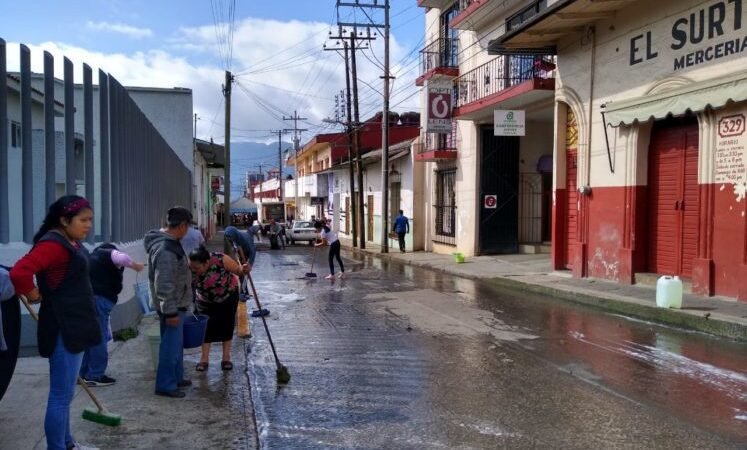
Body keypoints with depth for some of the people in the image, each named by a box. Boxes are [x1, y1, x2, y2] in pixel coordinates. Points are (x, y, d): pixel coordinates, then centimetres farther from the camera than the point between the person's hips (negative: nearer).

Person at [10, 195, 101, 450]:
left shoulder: (71, 242, 10)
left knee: (65, 393, 21)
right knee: (61, 395, -2)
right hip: (63, 330, -10)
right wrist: (32, 294, -15)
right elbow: (19, 272, -32)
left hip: (74, 327, 10)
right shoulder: (53, 244, -20)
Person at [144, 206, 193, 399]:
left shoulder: (169, 242, 8)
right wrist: (170, 311, -24)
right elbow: (163, 285, -27)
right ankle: (165, 385, 8)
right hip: (172, 305, -10)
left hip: (176, 303, 10)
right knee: (171, 345, -1)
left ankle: (176, 378, 31)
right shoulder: (166, 249, -26)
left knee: (176, 343, 19)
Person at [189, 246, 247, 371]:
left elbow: (237, 270, -19)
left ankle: (226, 358, 18)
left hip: (228, 296, -1)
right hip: (206, 301, 1)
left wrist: (243, 269, -40)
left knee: (227, 326, 6)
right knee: (205, 326, -2)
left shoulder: (221, 260, -35)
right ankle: (204, 359, 10)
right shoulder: (190, 270, -29)